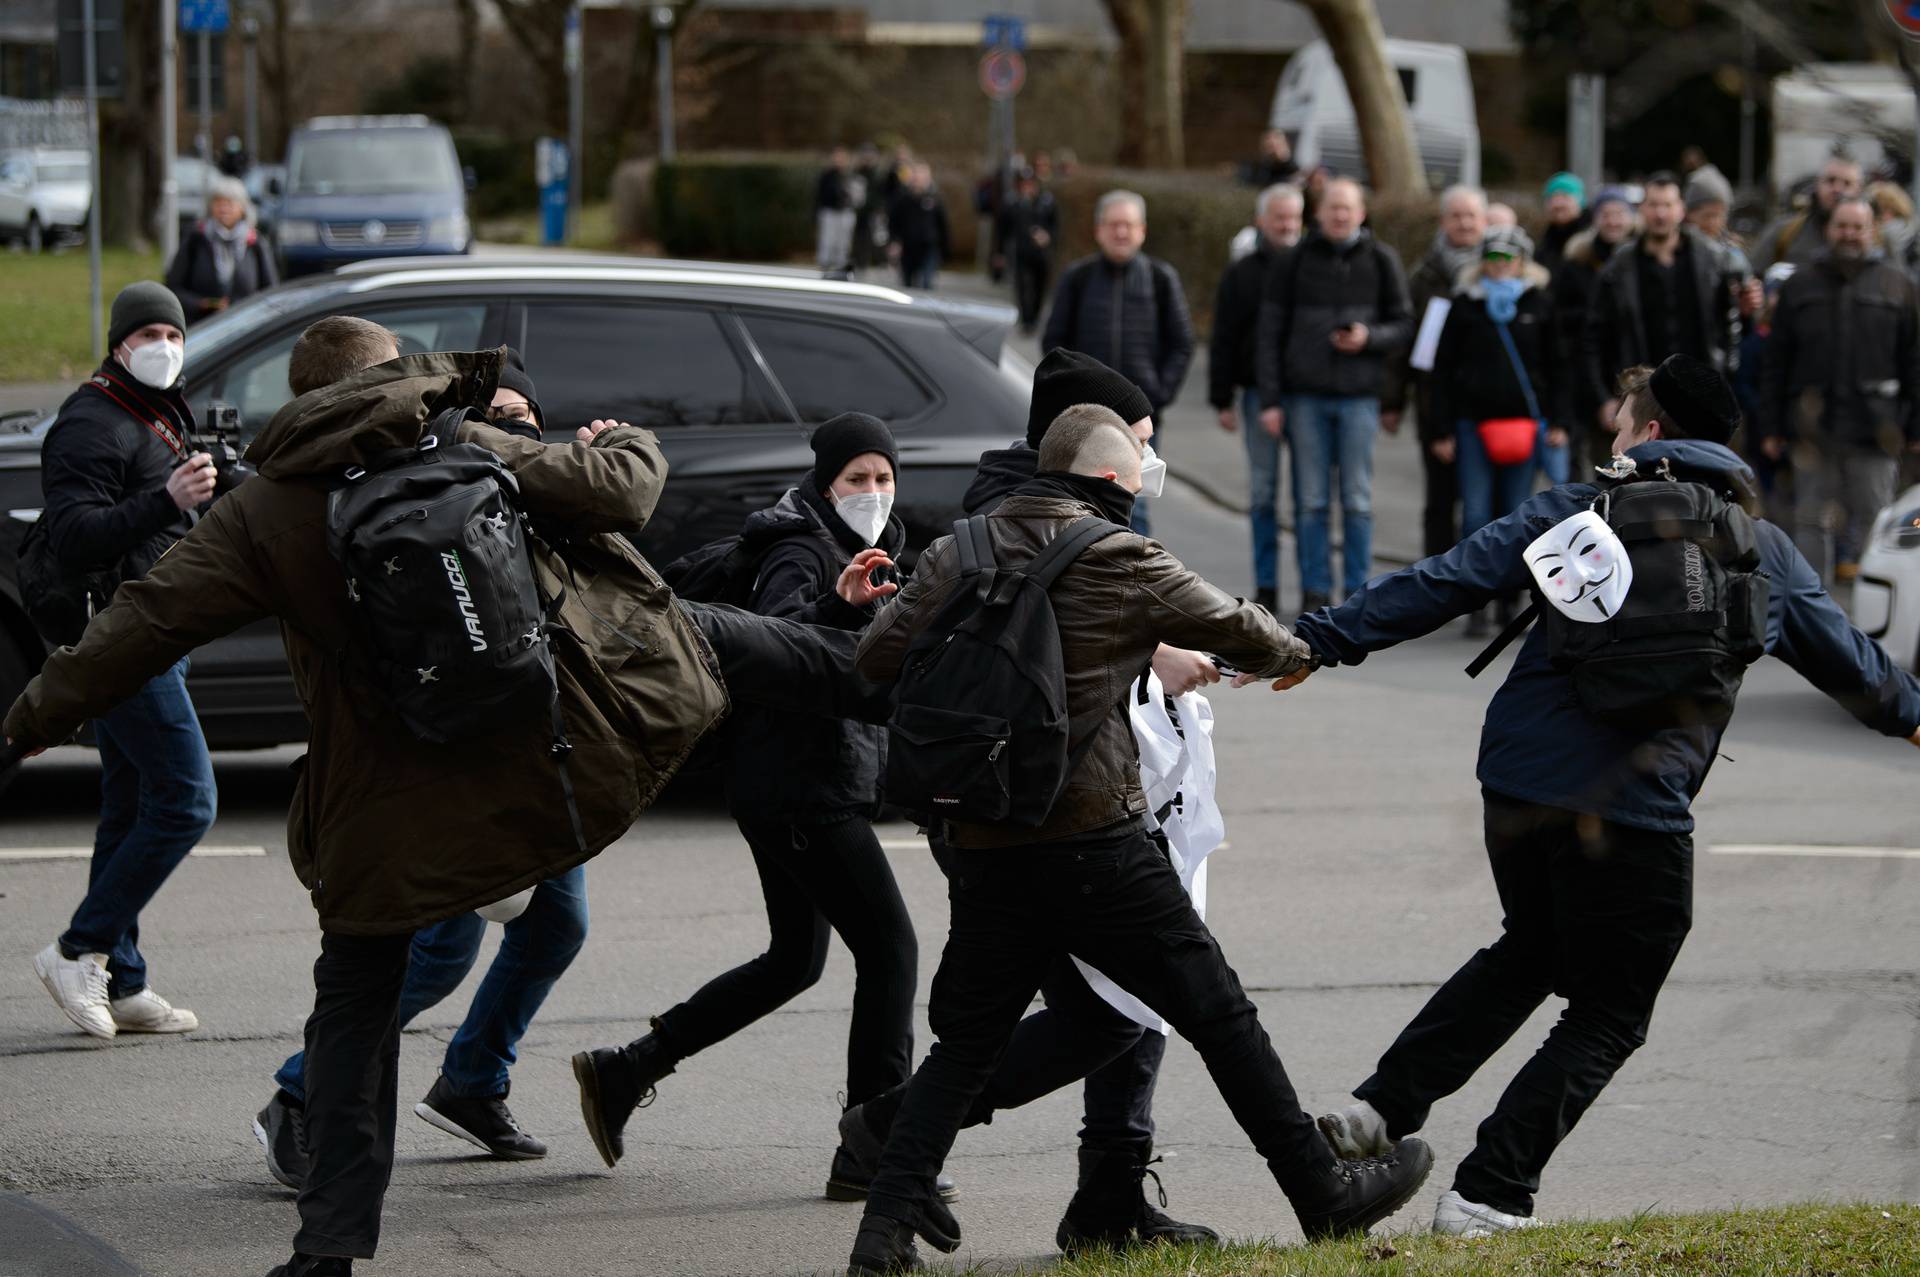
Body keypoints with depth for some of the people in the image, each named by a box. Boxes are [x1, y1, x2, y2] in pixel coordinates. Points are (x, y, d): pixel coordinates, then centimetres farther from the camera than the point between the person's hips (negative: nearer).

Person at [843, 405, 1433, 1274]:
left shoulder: (959, 553, 6)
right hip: (1093, 843, -4)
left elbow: (879, 657, 2)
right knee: (1219, 1015, 6)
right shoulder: (1121, 562, -4)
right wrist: (1290, 655, 29)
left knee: (965, 1043, 14)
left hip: (979, 845, 4)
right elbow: (1233, 629, 7)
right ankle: (1323, 1193, 13)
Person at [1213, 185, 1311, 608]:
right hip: (1259, 394, 0)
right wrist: (1223, 400, 1)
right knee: (1262, 490, 2)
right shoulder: (1242, 275, 7)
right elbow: (1223, 343, 7)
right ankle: (1266, 586, 7)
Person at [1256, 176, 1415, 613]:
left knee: (1358, 501, 0)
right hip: (1305, 395, 0)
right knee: (1313, 502, 3)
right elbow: (1270, 333, 5)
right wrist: (1270, 400, -1)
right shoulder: (1293, 263, 5)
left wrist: (1369, 337, -13)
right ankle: (1315, 592, 8)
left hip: (1359, 395, 0)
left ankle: (1358, 593, 6)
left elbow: (1404, 326, 9)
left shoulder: (1381, 261, 6)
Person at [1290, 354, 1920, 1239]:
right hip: (1637, 816, -2)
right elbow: (1846, 660, 22)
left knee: (1527, 952, 28)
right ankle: (1490, 1193, 2)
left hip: (1519, 786, 2)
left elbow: (1446, 583, -3)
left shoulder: (1577, 512, 5)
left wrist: (1323, 641, -2)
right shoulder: (1765, 552, 10)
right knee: (1608, 1014, 12)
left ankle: (1384, 1107, 18)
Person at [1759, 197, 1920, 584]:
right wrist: (1771, 428, 5)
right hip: (1812, 432, 2)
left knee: (1871, 517, 2)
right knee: (1812, 522, 5)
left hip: (1874, 433, -2)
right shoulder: (1799, 287, 10)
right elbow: (1776, 364, 10)